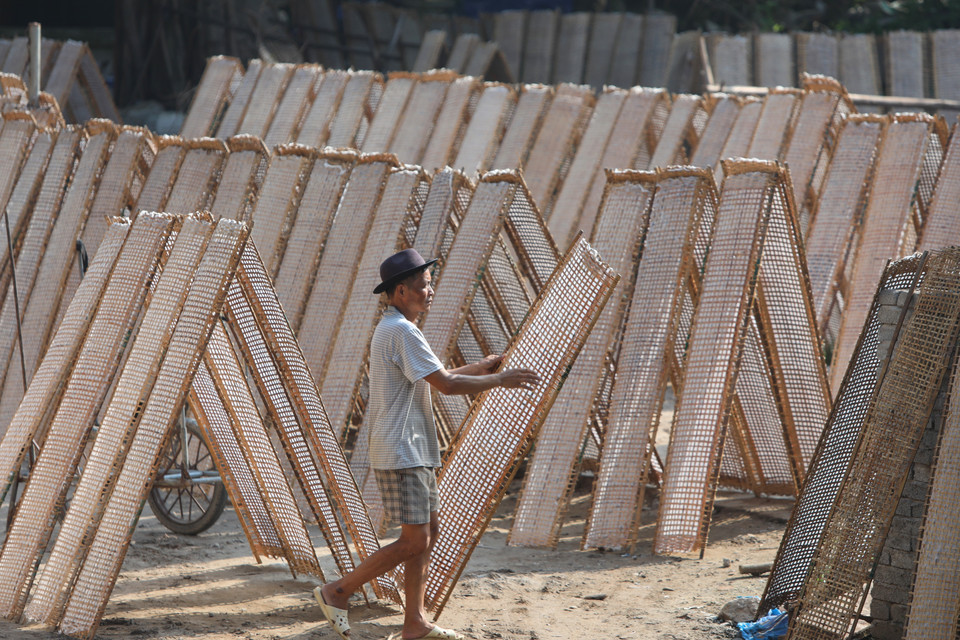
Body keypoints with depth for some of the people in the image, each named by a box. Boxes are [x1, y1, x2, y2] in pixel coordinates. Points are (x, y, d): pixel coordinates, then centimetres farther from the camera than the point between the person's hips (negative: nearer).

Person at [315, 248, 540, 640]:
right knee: (414, 542, -9)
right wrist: (499, 380, -11)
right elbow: (445, 384, -20)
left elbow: (432, 379, 25)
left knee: (428, 533, 12)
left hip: (414, 452, 11)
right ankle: (337, 592, -1)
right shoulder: (402, 332, -17)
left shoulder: (391, 329, 16)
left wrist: (476, 370, 16)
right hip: (400, 453, -11)